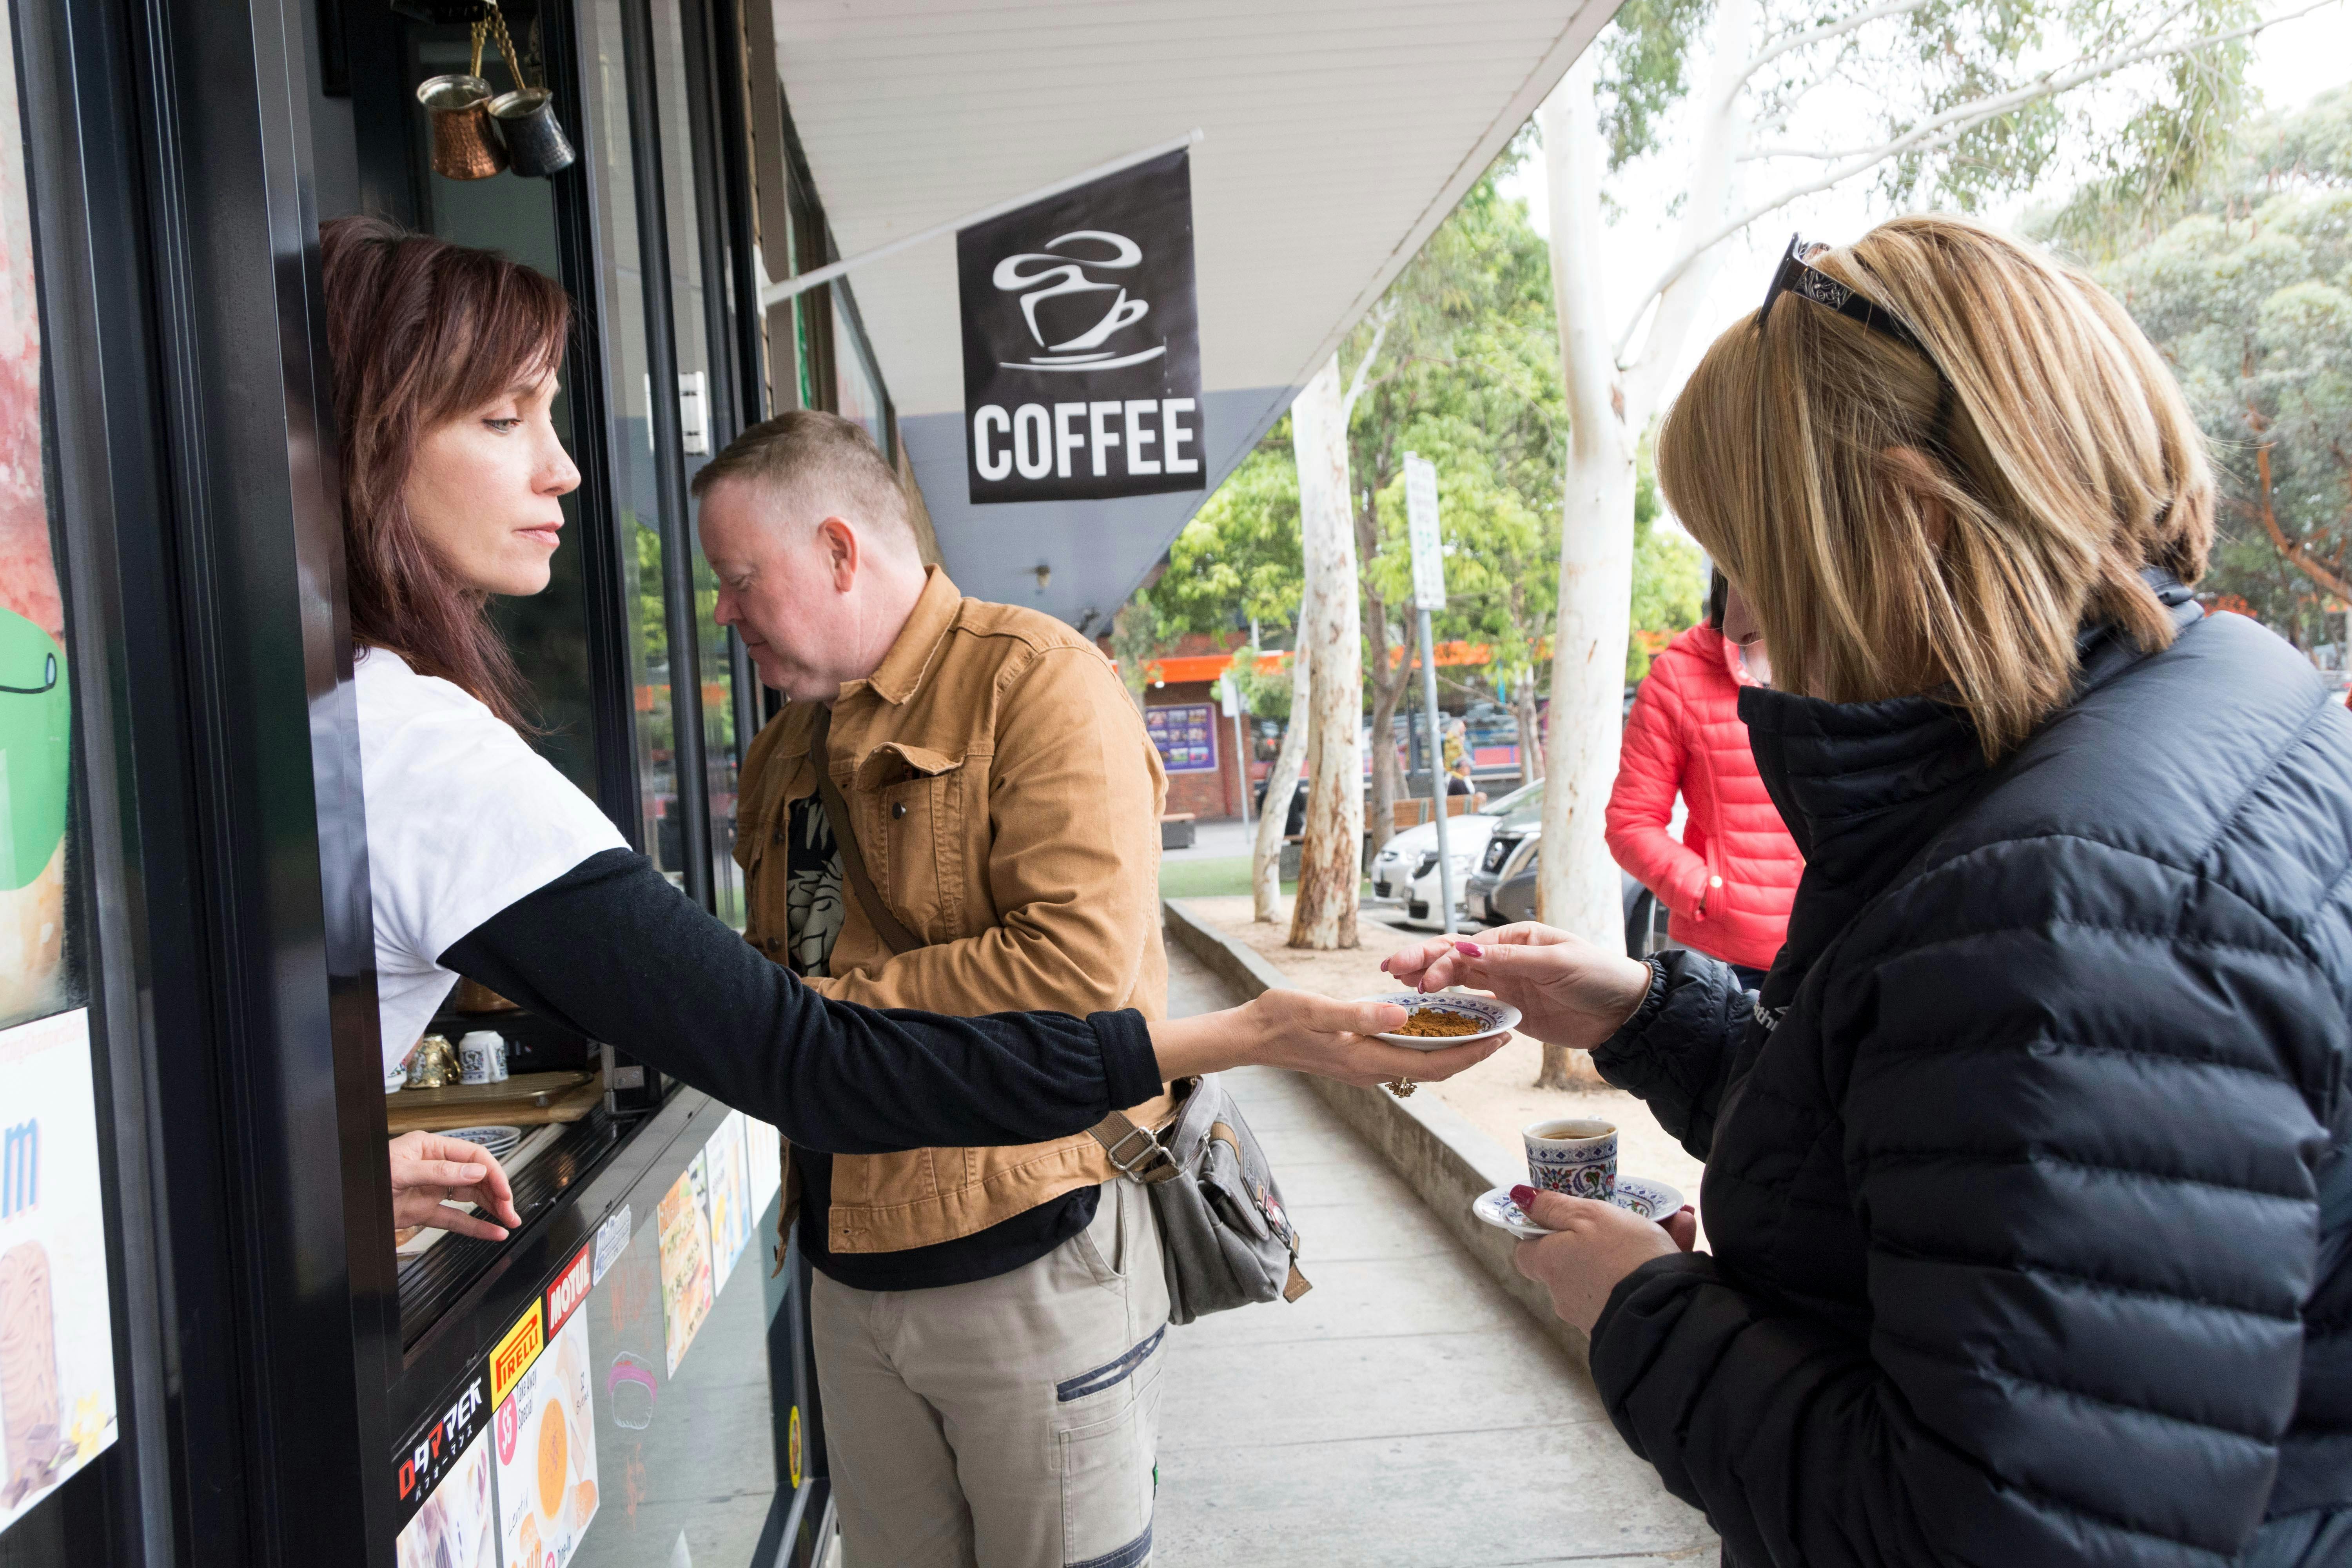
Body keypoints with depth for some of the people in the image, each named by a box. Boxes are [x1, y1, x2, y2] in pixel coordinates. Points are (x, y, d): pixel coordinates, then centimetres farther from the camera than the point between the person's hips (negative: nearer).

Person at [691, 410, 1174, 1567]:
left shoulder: (1034, 680, -13)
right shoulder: (788, 745, 14)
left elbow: (1079, 963, -25)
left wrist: (825, 1012, -17)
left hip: (1028, 1254, -7)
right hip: (850, 1260, 8)